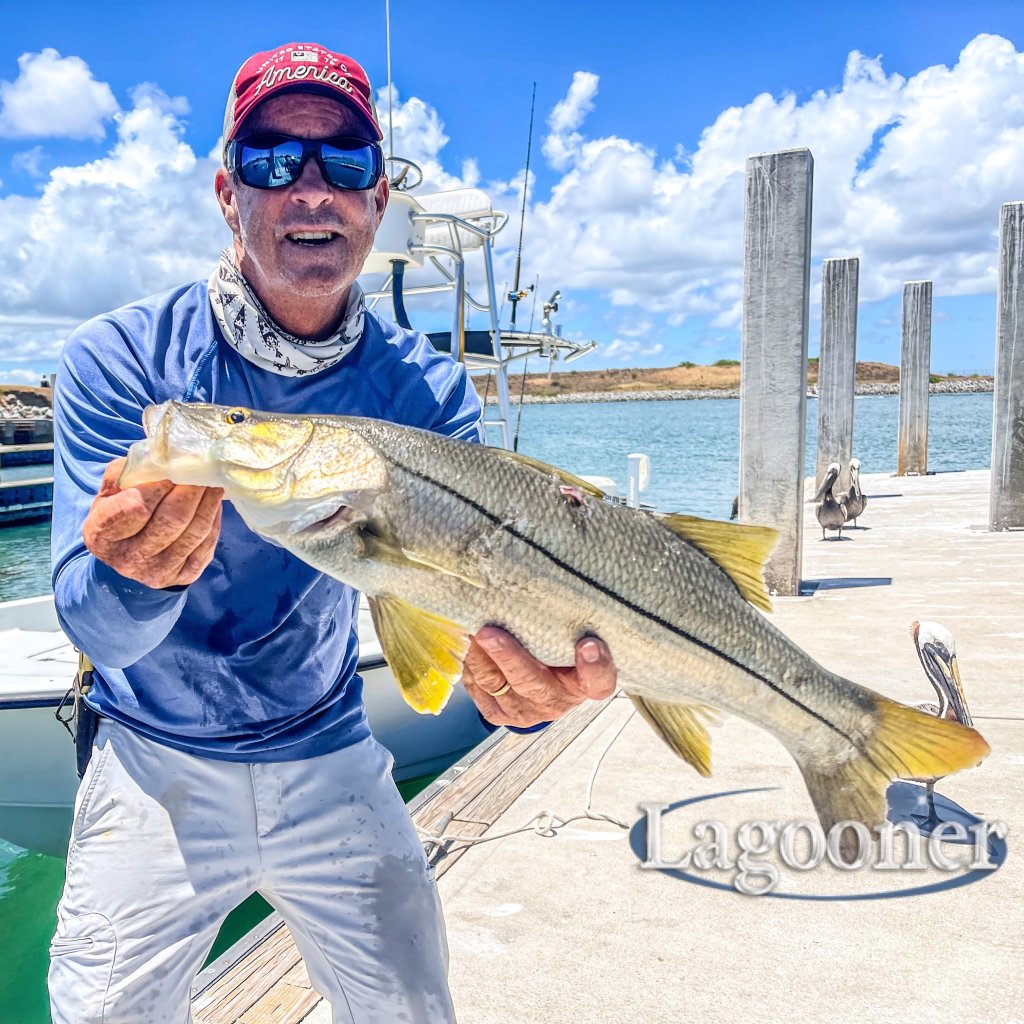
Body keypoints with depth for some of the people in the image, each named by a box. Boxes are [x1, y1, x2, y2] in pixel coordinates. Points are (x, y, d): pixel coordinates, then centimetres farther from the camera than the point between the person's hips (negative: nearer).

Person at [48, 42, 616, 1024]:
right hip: (155, 766, -1)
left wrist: (522, 677, -44)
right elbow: (93, 629, -21)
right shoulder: (117, 359, -16)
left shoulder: (426, 389, -11)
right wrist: (135, 573, -45)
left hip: (328, 759, 2)